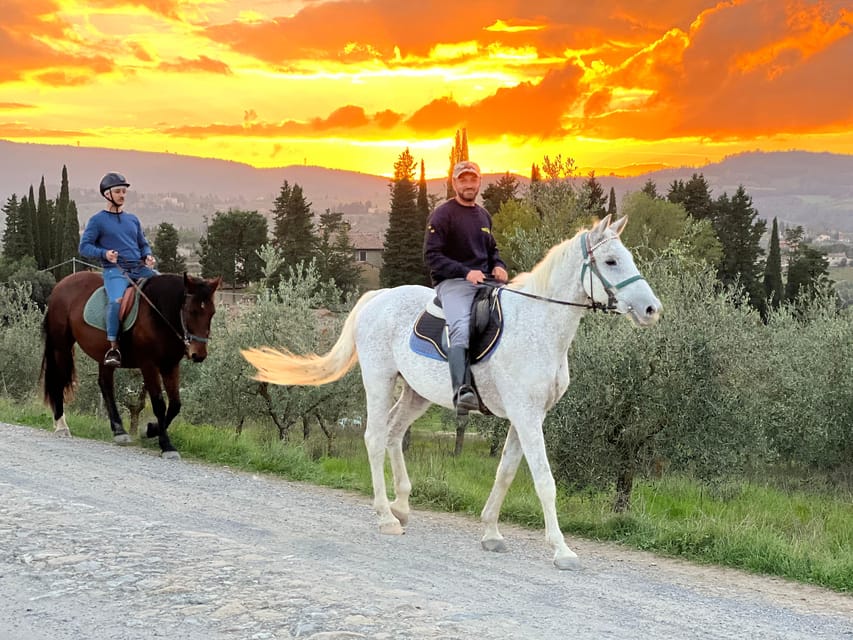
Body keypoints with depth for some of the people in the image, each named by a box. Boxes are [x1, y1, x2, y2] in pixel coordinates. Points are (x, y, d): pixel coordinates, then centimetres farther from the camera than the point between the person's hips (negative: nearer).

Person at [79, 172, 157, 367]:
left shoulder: (132, 219, 19)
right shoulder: (97, 220, 5)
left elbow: (143, 244, 26)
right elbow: (84, 247, 1)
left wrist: (148, 256, 3)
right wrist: (104, 253, -17)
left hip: (140, 268, 6)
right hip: (115, 270, -5)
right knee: (116, 301, -33)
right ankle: (113, 349, -24)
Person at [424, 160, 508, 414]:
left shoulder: (484, 215, 21)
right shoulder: (442, 214, -2)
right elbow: (432, 256, -9)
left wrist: (498, 266, 8)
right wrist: (465, 272, -20)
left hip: (484, 282, 8)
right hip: (452, 283, -8)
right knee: (461, 328, -33)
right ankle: (462, 392, -47)